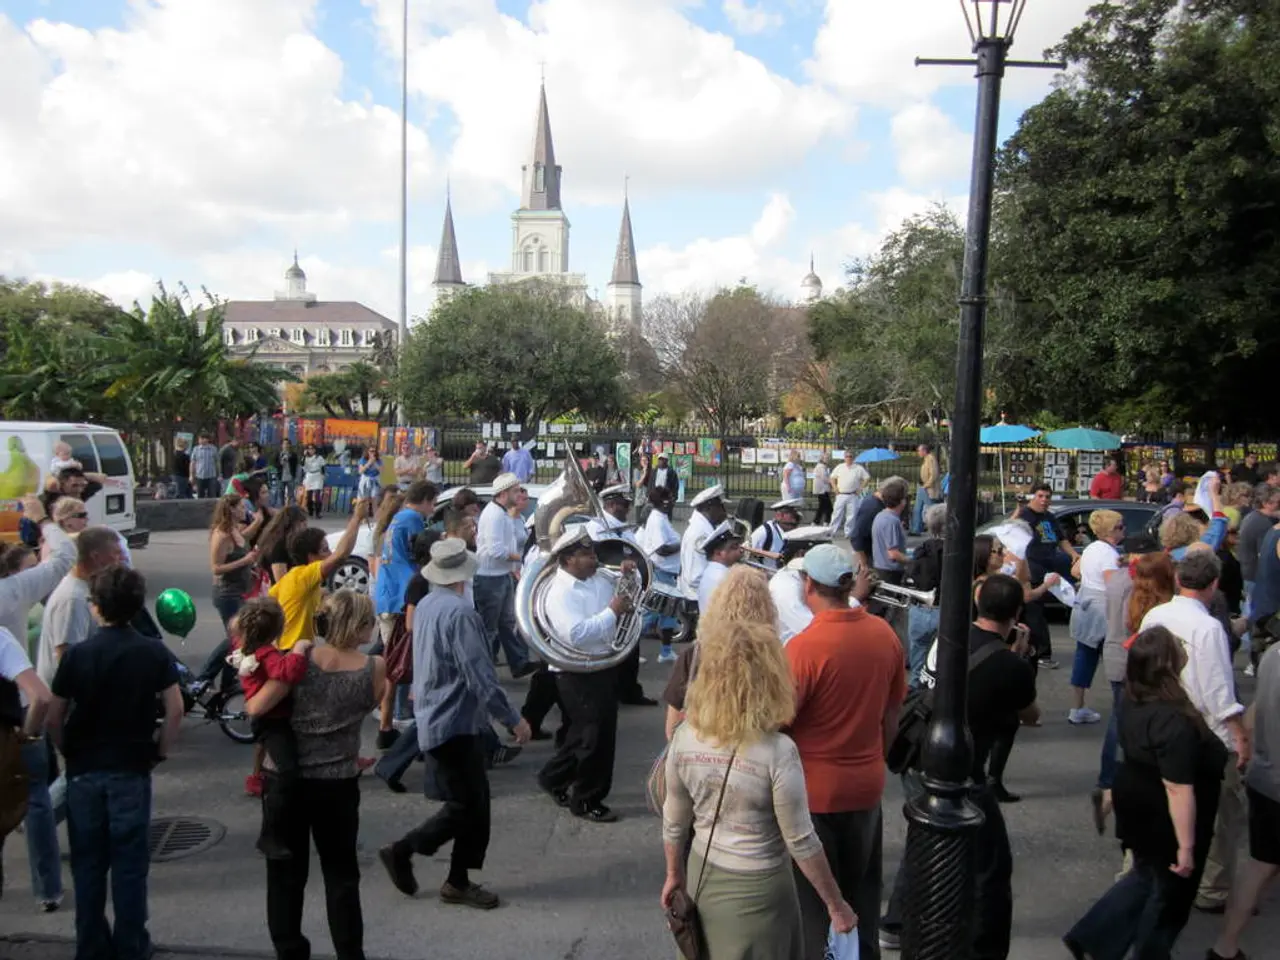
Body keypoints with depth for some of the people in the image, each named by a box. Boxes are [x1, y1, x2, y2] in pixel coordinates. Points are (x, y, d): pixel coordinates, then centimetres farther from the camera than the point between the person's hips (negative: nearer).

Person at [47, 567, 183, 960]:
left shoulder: (76, 655, -7)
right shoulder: (154, 652, -7)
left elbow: (54, 718, -3)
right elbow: (175, 710, -7)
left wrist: (70, 753, 12)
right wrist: (160, 751, 5)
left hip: (84, 770, 1)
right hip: (132, 769, 0)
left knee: (87, 863, 13)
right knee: (130, 863, 8)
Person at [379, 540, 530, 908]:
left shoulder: (425, 606, 7)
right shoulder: (460, 612, -22)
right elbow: (480, 677, -24)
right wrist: (513, 719, -16)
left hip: (435, 717, 10)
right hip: (452, 722, -10)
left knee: (475, 801, 14)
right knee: (465, 805, 2)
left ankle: (459, 882, 19)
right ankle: (402, 850, 13)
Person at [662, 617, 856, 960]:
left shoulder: (684, 738, -13)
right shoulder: (777, 752, -26)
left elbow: (674, 822, -1)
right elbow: (802, 843, -18)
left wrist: (674, 874, 15)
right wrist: (836, 905, -4)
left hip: (702, 876, 4)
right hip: (757, 887, -4)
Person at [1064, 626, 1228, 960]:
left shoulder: (1134, 703, -6)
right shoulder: (1175, 722, -32)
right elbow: (1178, 789, -30)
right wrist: (1186, 846, -23)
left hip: (1138, 809, 8)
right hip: (1166, 824, -8)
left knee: (1145, 877, 27)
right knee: (1170, 896, 16)